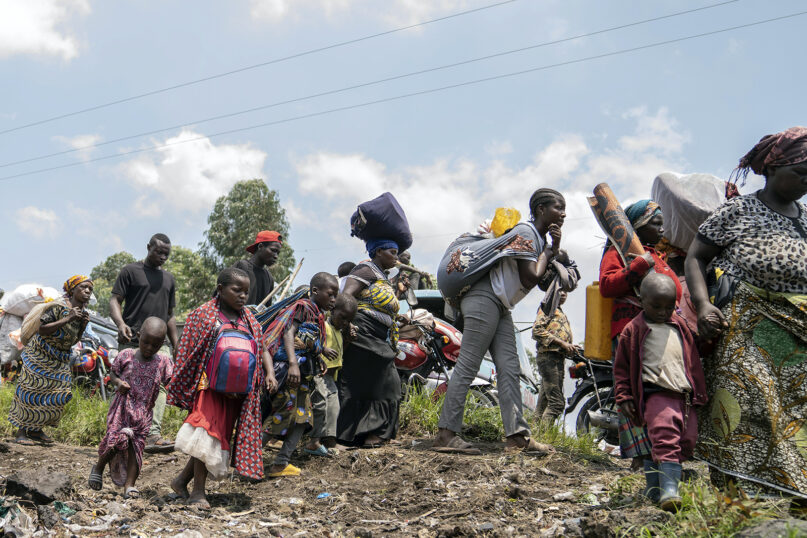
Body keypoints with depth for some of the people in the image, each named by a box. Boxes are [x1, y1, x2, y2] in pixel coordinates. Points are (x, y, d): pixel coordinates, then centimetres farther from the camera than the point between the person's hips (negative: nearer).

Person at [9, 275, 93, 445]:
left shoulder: (83, 312, 4)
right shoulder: (59, 306, -20)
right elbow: (42, 330, -25)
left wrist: (83, 326, -7)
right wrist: (68, 319, -29)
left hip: (59, 360, 8)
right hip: (40, 355, -7)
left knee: (57, 395, 5)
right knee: (31, 392, -3)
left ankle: (36, 430, 18)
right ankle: (21, 432, 6)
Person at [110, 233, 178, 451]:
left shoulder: (169, 279, 22)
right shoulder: (131, 271, 6)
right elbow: (114, 300, -1)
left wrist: (176, 347, 18)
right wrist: (121, 324, -21)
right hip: (132, 342, -4)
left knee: (158, 385, -11)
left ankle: (153, 434, -18)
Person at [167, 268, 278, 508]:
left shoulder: (249, 320, 13)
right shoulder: (204, 315, -2)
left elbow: (263, 349, 14)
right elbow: (187, 351, -1)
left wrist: (270, 373, -5)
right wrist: (180, 388, -1)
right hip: (210, 387, -5)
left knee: (218, 439, 7)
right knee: (208, 435, -11)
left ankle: (182, 480, 22)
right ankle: (198, 492, -1)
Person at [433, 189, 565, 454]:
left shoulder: (539, 238, 19)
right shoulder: (526, 232, -9)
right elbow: (530, 278, -17)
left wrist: (555, 248, 4)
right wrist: (547, 252, -4)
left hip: (500, 307, 10)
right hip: (484, 298, -10)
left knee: (509, 368, 2)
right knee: (468, 365, -11)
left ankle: (518, 435, 0)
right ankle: (446, 434, -10)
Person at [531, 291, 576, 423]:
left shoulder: (562, 314, 29)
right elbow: (537, 330, -13)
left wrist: (570, 348, 8)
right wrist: (562, 343, -16)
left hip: (559, 360, 9)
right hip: (548, 356, -9)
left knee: (544, 403, 7)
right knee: (557, 402, -18)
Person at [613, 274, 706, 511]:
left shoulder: (681, 326, 15)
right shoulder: (633, 330, 3)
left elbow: (694, 360, 25)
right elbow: (622, 367, 5)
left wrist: (699, 393, 21)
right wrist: (624, 397, 1)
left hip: (685, 394, 6)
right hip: (656, 393, -6)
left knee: (687, 440, 6)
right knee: (664, 436, -23)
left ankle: (654, 487, 20)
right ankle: (669, 490, -28)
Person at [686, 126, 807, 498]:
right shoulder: (738, 209, 6)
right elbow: (695, 256, 3)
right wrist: (703, 304, -13)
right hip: (744, 320, -5)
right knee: (746, 398, -14)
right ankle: (741, 491, -14)